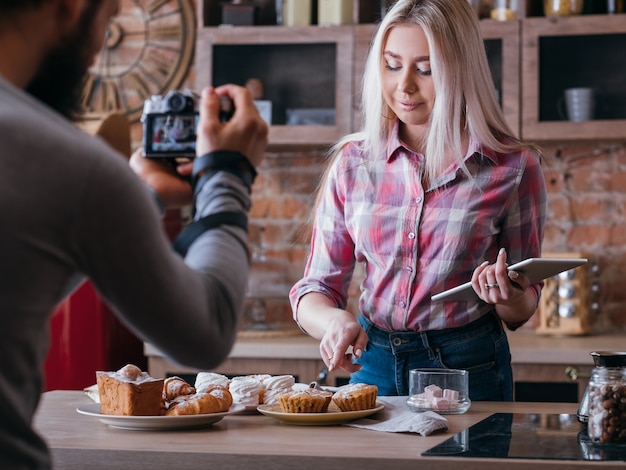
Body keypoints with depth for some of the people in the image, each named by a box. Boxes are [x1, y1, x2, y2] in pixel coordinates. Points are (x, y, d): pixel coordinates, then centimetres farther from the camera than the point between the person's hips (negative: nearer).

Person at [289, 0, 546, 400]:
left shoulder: (515, 167, -6)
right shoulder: (353, 162, 1)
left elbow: (522, 311, 4)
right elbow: (316, 289, 2)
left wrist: (508, 297, -19)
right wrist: (335, 320, -20)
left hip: (470, 369, -2)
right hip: (372, 364, 3)